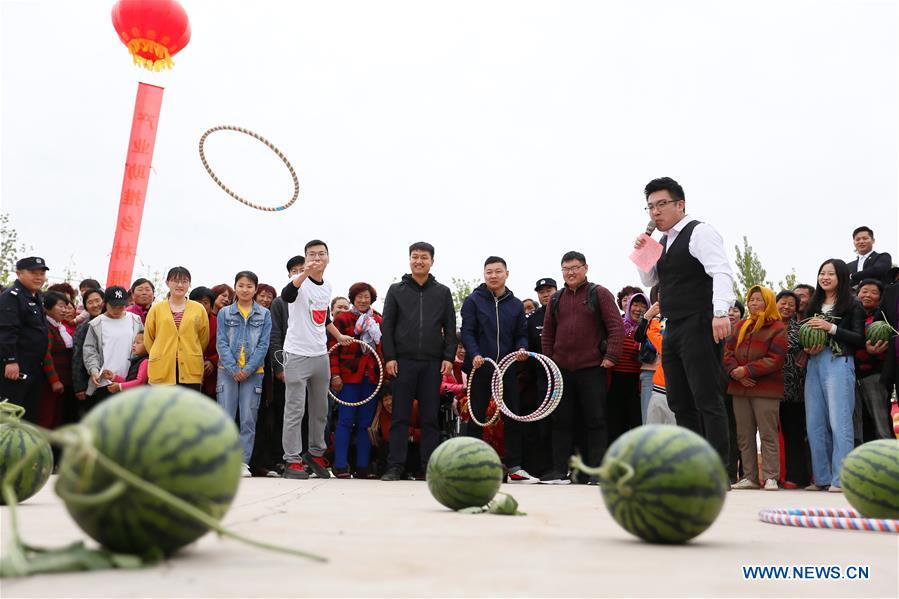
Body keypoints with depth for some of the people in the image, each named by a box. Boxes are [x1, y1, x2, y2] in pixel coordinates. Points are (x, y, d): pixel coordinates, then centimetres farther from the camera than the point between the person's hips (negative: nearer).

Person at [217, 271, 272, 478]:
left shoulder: (264, 315, 5)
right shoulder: (224, 313, 6)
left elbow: (263, 345, 0)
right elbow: (221, 343, 0)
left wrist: (248, 369, -11)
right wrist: (233, 369, -11)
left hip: (253, 372, 0)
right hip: (228, 371, 0)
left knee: (248, 419, 1)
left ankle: (243, 462, 7)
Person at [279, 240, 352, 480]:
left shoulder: (327, 286, 12)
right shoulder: (299, 281, -10)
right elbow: (286, 295, -35)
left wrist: (339, 336, 21)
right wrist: (305, 273, -47)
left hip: (320, 354, 7)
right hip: (297, 354, -7)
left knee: (320, 409, 14)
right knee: (295, 410, -3)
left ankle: (316, 453, 28)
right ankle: (292, 461, 4)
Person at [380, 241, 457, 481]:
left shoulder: (442, 292, 11)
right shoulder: (396, 290, 9)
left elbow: (450, 328, 10)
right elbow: (387, 326, 6)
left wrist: (448, 357, 0)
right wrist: (389, 357, -3)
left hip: (433, 363, 1)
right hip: (403, 361, -1)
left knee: (430, 417, 4)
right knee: (400, 416, 1)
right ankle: (395, 466, 6)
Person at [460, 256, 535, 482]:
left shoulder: (516, 304, 12)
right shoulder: (473, 301, 2)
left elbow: (521, 334, 12)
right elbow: (467, 331, -4)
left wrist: (521, 349, -9)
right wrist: (475, 354, -19)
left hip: (507, 367, 3)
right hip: (480, 366, -3)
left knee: (513, 417, 4)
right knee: (477, 417, 4)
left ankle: (514, 467, 13)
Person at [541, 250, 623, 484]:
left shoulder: (600, 294, 2)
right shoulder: (555, 299, 14)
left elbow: (616, 327, -4)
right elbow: (547, 334, 17)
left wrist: (611, 356, -12)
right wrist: (548, 360, 9)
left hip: (592, 368, -4)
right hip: (561, 369, 4)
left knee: (595, 420, 0)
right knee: (561, 421, 7)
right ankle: (559, 470, 14)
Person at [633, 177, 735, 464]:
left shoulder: (699, 232, -5)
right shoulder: (664, 241, 19)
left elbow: (721, 273, -17)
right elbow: (649, 280, 26)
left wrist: (720, 312, -31)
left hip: (699, 328, -9)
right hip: (673, 330, 9)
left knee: (707, 400, -10)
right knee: (680, 403, 9)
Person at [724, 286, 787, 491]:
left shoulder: (778, 328, -1)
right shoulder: (740, 326, 18)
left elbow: (775, 359, -11)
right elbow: (728, 351, 9)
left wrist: (747, 370, -16)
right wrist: (735, 371, -10)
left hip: (766, 389, -6)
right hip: (740, 388, 6)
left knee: (768, 434, -3)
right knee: (744, 435, 8)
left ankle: (771, 477, 2)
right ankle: (750, 477, 15)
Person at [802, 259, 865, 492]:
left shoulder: (852, 305, 3)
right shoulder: (814, 305, 19)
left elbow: (859, 340, -5)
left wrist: (831, 328, -14)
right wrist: (808, 348, 2)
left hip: (839, 363, -6)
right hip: (814, 364, 6)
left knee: (839, 422, -9)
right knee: (814, 423, 5)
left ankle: (841, 479, -6)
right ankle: (822, 478, 13)